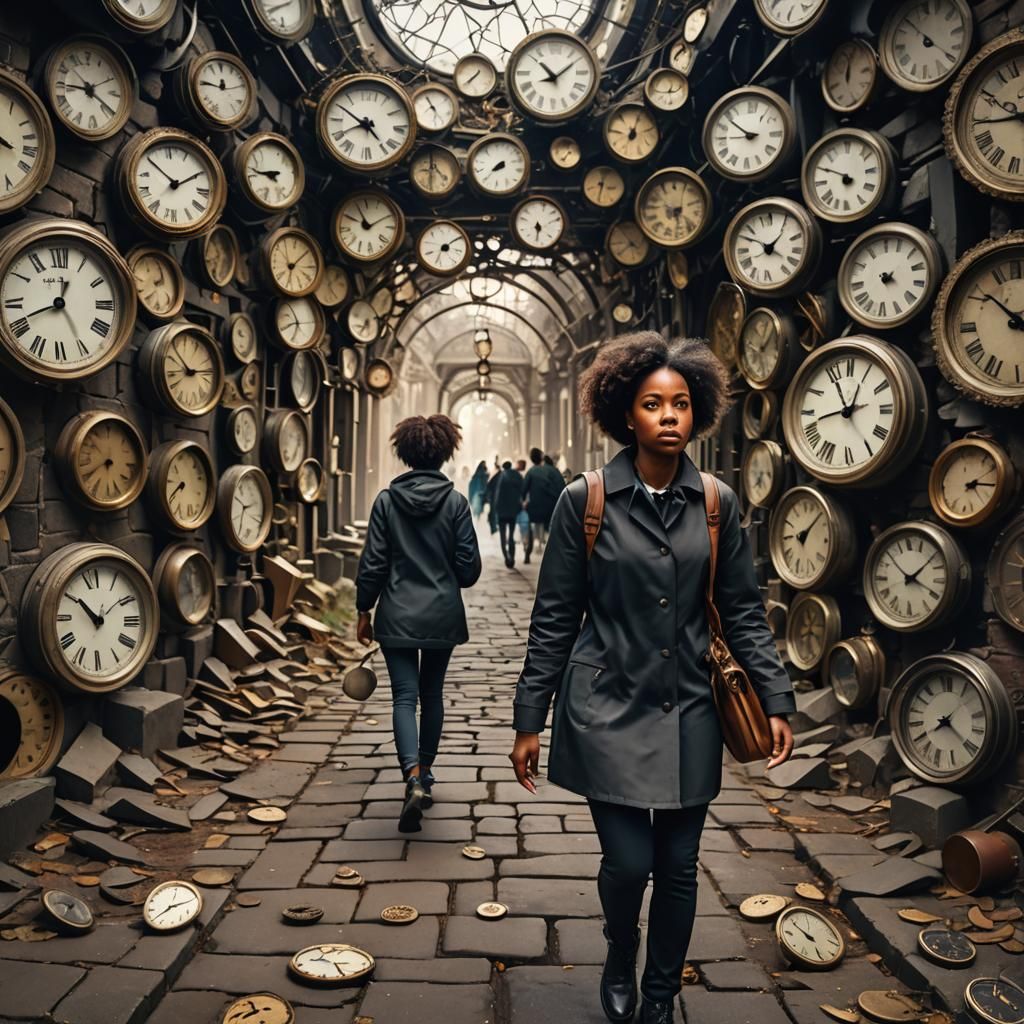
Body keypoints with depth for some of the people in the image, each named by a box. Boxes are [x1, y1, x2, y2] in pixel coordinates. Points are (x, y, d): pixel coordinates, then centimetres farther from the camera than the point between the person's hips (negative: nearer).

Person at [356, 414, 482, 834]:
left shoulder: (386, 500, -6)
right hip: (442, 615, 1)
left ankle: (414, 777, -19)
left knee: (405, 697, -1)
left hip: (397, 615, -1)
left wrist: (364, 611, 6)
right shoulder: (455, 501, -6)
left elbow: (372, 563, -4)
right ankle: (424, 772, 29)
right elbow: (469, 567, -4)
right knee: (432, 694, 16)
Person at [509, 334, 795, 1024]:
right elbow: (555, 620, -3)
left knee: (678, 866, 9)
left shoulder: (718, 505, 1)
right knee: (628, 861, -3)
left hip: (688, 714, 3)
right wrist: (529, 721, -2)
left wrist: (777, 700, -1)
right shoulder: (584, 502, -6)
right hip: (609, 710, -2)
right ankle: (620, 965, 32)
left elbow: (744, 612, 7)